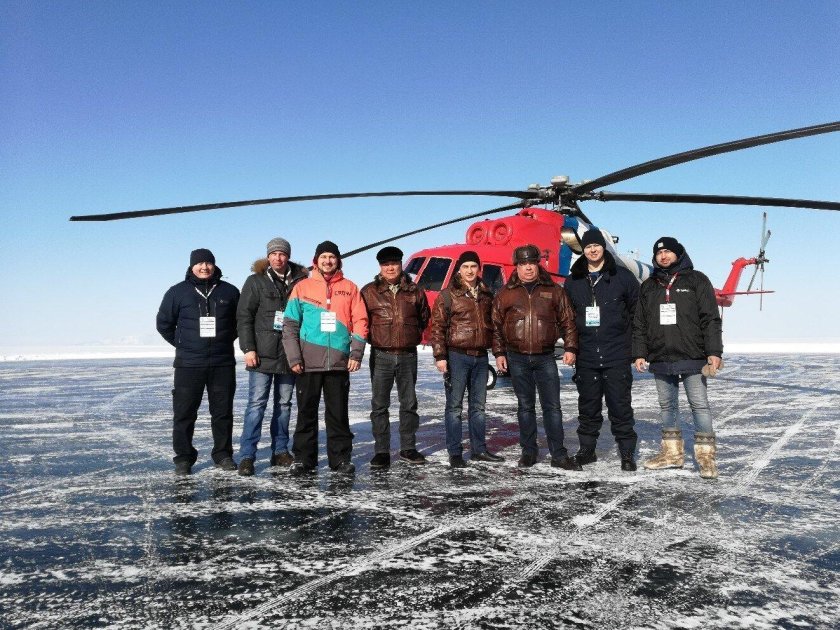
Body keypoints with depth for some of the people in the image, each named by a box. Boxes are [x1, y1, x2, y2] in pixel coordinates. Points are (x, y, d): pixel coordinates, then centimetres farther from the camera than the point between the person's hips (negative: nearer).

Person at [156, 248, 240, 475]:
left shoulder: (229, 291, 6)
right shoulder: (178, 292, 3)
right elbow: (164, 323, 9)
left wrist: (225, 341, 8)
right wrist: (183, 344, 5)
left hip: (223, 364, 1)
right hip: (188, 364, -1)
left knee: (223, 412, 8)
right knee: (184, 413, 2)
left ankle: (223, 454, 19)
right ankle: (183, 458, 14)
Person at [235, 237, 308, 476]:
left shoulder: (300, 282, 7)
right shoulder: (256, 281, 2)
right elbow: (244, 317, -1)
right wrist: (248, 348, -10)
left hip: (290, 355, 3)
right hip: (262, 354, -3)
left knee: (284, 403, 10)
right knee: (257, 403, -5)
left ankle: (280, 451, 20)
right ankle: (247, 455, -1)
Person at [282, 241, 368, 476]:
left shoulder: (349, 288, 8)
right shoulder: (302, 287, 6)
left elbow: (360, 321, 4)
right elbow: (290, 325, 3)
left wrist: (356, 353, -5)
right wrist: (294, 357, -5)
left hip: (339, 363, 0)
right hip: (309, 363, 0)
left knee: (339, 412, 7)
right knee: (306, 412, 7)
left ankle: (340, 458, 16)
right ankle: (304, 459, 17)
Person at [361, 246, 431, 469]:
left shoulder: (414, 291, 6)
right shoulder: (369, 291, 1)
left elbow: (424, 317, 18)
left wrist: (413, 335, 11)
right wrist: (373, 337, 5)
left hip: (408, 356, 2)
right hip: (381, 356, -2)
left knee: (409, 404, 9)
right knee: (379, 405, 1)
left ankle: (408, 448, 21)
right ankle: (381, 452, 10)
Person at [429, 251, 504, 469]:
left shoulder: (486, 295, 13)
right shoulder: (448, 294, -3)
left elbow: (492, 325, 20)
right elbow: (437, 326, -7)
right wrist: (440, 355, -13)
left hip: (481, 357, 5)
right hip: (457, 356, -5)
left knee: (478, 406, 13)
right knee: (455, 406, 1)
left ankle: (479, 449, 23)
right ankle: (455, 453, 8)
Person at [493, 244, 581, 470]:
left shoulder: (553, 291, 5)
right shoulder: (505, 293, 5)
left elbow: (567, 321, 7)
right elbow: (496, 325, 8)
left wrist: (570, 348, -1)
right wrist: (499, 353, 3)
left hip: (545, 358, 0)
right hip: (517, 359, 0)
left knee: (552, 406, 1)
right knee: (525, 406, 9)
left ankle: (559, 455, 8)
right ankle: (529, 451, 19)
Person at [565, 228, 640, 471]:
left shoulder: (623, 277, 2)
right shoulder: (573, 282, 9)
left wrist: (634, 345, 2)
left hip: (617, 356, -2)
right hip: (585, 357, 3)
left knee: (620, 405, 1)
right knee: (588, 406, 11)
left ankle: (627, 453, 11)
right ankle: (587, 449, 22)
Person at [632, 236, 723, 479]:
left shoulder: (696, 280, 2)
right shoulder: (648, 286, 13)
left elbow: (711, 319, -3)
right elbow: (640, 324, 13)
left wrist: (714, 352, -10)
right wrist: (640, 353, 7)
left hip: (692, 358, -4)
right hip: (660, 359, 4)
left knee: (699, 405, -2)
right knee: (667, 405, 10)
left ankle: (706, 456, 5)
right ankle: (672, 453, 20)